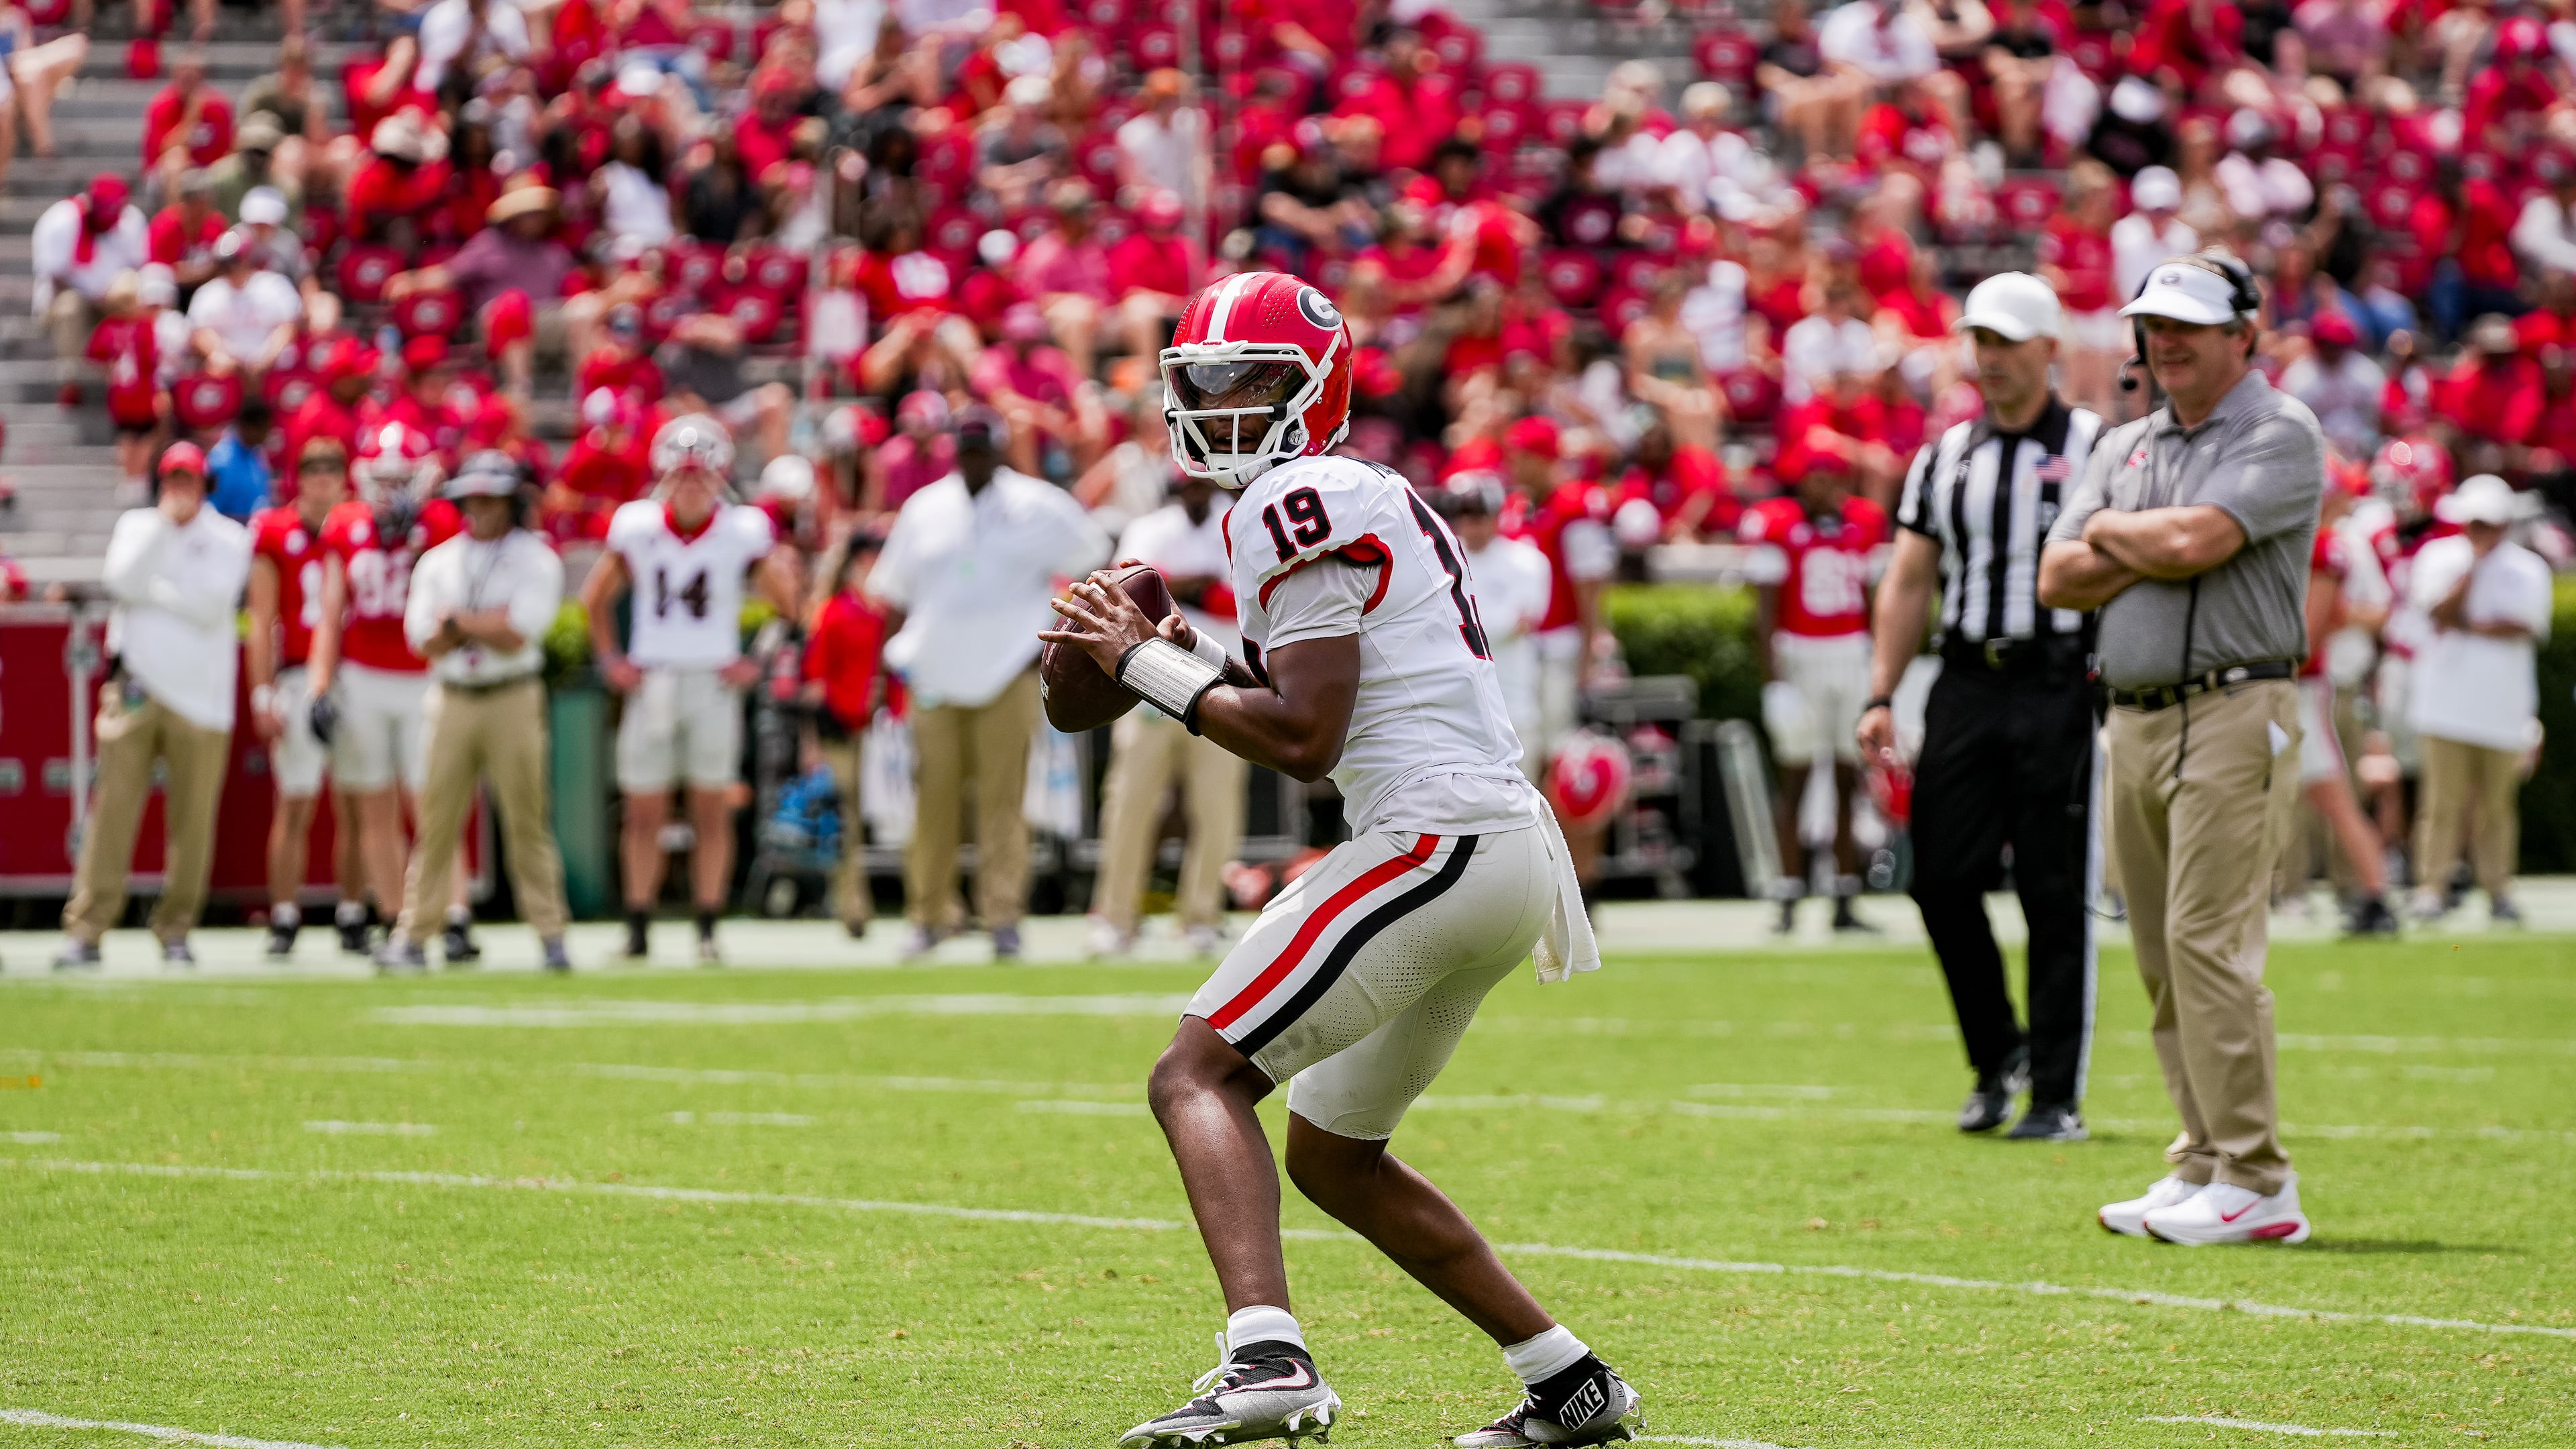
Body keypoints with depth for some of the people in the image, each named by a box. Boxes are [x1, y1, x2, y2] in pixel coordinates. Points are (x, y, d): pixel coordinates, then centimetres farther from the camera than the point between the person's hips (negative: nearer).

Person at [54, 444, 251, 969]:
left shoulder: (229, 539, 6)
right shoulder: (136, 525, 13)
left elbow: (211, 606, -9)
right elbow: (120, 581, -7)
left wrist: (152, 590, -4)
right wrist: (165, 523, -8)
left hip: (200, 694, -1)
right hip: (135, 685, 1)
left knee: (192, 819, -2)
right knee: (113, 810, -5)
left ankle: (175, 930, 10)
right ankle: (85, 930, -7)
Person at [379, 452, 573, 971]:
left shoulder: (536, 561, 0)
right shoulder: (437, 562, 11)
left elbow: (518, 635, -12)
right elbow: (424, 640, 1)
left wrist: (457, 620, -5)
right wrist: (487, 624, -10)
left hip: (513, 700, -3)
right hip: (451, 699, 3)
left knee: (526, 820, -2)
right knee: (436, 820, 1)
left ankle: (550, 934, 2)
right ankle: (413, 933, 4)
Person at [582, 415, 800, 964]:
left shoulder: (743, 533, -5)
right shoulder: (636, 528, -1)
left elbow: (788, 605, 4)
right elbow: (596, 599, 14)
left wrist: (756, 663, -3)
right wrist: (611, 660, 6)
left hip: (714, 685, -1)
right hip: (651, 685, 1)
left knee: (712, 812, 1)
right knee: (643, 814, 3)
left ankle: (707, 934, 6)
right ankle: (637, 932, 9)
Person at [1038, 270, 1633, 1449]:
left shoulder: (1299, 506, -8)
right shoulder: (1368, 501, 23)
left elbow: (1304, 740, -14)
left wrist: (1150, 668, -5)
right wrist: (1205, 666, 15)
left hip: (1438, 842, -10)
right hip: (1505, 854, 10)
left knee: (1197, 1076, -14)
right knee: (1331, 1155, 20)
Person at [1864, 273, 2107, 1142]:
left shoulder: (2095, 449, 0)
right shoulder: (1946, 458, 14)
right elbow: (1908, 583, 15)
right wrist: (1882, 697, 7)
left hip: (2058, 687, -4)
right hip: (1966, 683, 4)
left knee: (2057, 897, -2)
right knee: (1943, 879, 1)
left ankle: (2058, 1096, 4)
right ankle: (1997, 1055, 21)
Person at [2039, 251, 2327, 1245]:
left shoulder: (2280, 435, -4)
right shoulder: (2124, 447, 19)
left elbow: (2195, 541, -19)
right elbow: (2059, 579, 8)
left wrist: (2113, 531, 0)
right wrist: (2153, 549, -7)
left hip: (2233, 715, -8)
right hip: (2131, 721, 8)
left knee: (2210, 946, -14)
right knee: (2164, 959, 8)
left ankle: (2255, 1183, -13)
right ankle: (2204, 1165, 13)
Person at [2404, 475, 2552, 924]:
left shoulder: (2527, 569, 5)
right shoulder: (2438, 557, 6)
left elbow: (2525, 627, -7)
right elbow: (2443, 612, -8)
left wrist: (2469, 626, -10)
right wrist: (2475, 565, -12)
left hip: (2502, 705, 1)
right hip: (2446, 698, -1)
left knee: (2497, 802, 4)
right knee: (2444, 799, -5)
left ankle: (2498, 891, 11)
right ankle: (2431, 887, -2)